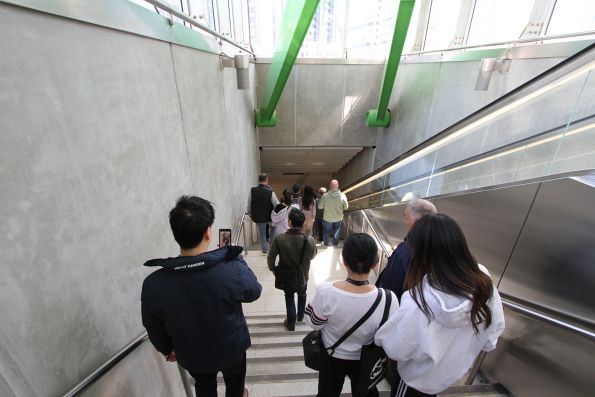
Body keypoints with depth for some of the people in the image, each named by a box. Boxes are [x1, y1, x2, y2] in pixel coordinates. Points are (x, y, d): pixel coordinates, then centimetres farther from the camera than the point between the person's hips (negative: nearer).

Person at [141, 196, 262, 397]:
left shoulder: (153, 284, -28)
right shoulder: (234, 270, -37)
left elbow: (154, 328, -9)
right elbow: (254, 292, -14)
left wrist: (166, 349, 11)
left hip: (191, 354, 2)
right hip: (232, 347, -1)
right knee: (234, 380, 32)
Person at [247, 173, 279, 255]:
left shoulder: (252, 191, -13)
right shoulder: (270, 192, -20)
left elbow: (249, 205, -2)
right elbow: (277, 205, -14)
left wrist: (250, 214, 15)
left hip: (258, 217, 2)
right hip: (269, 216, -2)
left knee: (262, 233, 19)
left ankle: (264, 250, 28)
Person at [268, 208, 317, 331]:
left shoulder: (279, 239, -28)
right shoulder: (310, 241, -24)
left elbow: (270, 258, -16)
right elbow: (312, 256, -5)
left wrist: (273, 269, 3)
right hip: (302, 277, 1)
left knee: (289, 297, 27)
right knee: (302, 295, 31)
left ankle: (291, 323, 39)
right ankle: (300, 316, 53)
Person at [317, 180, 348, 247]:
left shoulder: (325, 195, -24)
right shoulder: (342, 196, -21)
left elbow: (320, 206, -13)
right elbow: (345, 207, -9)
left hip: (327, 217, -1)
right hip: (338, 217, 1)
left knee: (326, 230, 24)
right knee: (336, 229, 29)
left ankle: (326, 243, 44)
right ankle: (335, 243, 42)